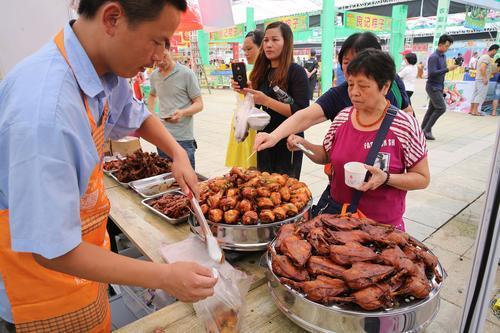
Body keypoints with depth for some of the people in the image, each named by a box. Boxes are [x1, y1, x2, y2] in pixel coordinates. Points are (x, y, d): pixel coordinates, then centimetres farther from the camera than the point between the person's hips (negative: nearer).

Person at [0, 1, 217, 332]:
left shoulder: (106, 72, -9)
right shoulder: (44, 109, -36)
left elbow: (137, 115, 13)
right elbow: (53, 251, -30)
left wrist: (178, 153, -4)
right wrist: (165, 276, -26)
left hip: (86, 248, 7)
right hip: (50, 272, -7)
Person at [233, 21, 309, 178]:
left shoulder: (296, 71, -11)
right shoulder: (263, 72, 7)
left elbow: (302, 112, -19)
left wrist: (266, 100, -24)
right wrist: (246, 91, -5)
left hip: (287, 143, -6)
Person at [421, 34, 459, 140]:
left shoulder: (443, 56, 13)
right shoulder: (433, 57, -15)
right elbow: (432, 73, -23)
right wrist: (448, 69, -22)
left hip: (439, 87, 9)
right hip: (433, 87, -9)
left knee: (431, 109, 9)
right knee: (441, 108, -12)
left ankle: (423, 130, 14)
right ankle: (427, 130, -6)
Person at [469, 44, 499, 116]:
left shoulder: (483, 56, 20)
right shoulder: (487, 57, -10)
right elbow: (482, 68, -22)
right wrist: (485, 78, -23)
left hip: (478, 79, 10)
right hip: (482, 80, -10)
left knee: (475, 94, 8)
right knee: (481, 95, -10)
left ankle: (471, 110, 8)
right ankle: (475, 111, -13)